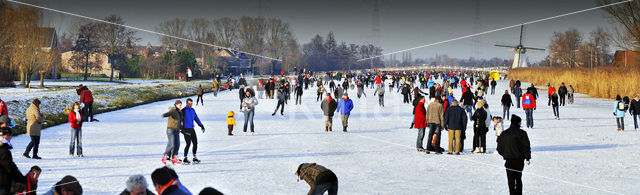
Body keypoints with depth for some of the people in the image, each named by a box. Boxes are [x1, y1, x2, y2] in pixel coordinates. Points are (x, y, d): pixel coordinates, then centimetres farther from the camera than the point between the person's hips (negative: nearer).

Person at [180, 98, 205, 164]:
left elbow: (196, 118, 20)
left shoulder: (192, 110, 11)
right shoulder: (183, 110, -11)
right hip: (186, 130, -7)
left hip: (192, 129, 7)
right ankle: (185, 159, -4)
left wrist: (201, 126, 18)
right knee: (188, 144, -13)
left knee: (195, 143, 4)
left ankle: (195, 158, 14)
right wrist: (181, 129, -25)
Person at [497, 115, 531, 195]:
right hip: (519, 160, -1)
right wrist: (527, 158, -2)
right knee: (518, 178, 16)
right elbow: (526, 146, -9)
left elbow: (499, 148, 5)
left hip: (509, 160, 1)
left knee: (511, 180, 4)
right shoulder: (522, 133, -8)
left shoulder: (503, 134, 0)